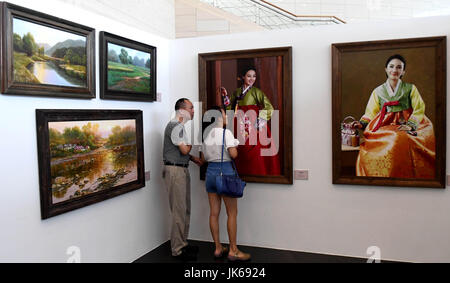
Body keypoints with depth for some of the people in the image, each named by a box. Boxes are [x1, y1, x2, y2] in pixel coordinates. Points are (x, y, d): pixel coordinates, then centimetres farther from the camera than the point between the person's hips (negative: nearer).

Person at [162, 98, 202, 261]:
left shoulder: (179, 126, 17)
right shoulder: (175, 126, -15)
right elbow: (184, 150, -19)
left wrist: (193, 158, 12)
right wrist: (190, 145, 1)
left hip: (182, 170, 10)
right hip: (175, 170, -10)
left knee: (185, 209, 15)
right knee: (179, 211, -5)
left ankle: (182, 243, 26)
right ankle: (177, 250, 5)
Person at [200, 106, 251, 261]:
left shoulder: (206, 135, 9)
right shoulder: (226, 133, -11)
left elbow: (203, 158, 12)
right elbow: (233, 154, -18)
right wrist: (235, 146, 1)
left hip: (210, 172, 7)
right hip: (225, 172, -7)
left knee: (214, 213, 9)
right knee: (232, 213, 3)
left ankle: (218, 248, 19)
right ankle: (233, 250, 10)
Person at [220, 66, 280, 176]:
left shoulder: (257, 92, -2)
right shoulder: (237, 92, 12)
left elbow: (269, 109, -9)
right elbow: (231, 109, 11)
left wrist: (258, 122, -15)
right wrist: (225, 96, 6)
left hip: (254, 129, -4)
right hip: (240, 130, 4)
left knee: (255, 158, -5)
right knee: (242, 157, 9)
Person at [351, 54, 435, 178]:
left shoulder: (410, 88, 14)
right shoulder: (378, 91, 17)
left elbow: (419, 109, 4)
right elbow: (371, 113, 14)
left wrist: (410, 125, -14)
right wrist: (362, 123, -7)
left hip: (406, 123, -1)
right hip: (385, 126, 1)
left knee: (402, 140, -35)